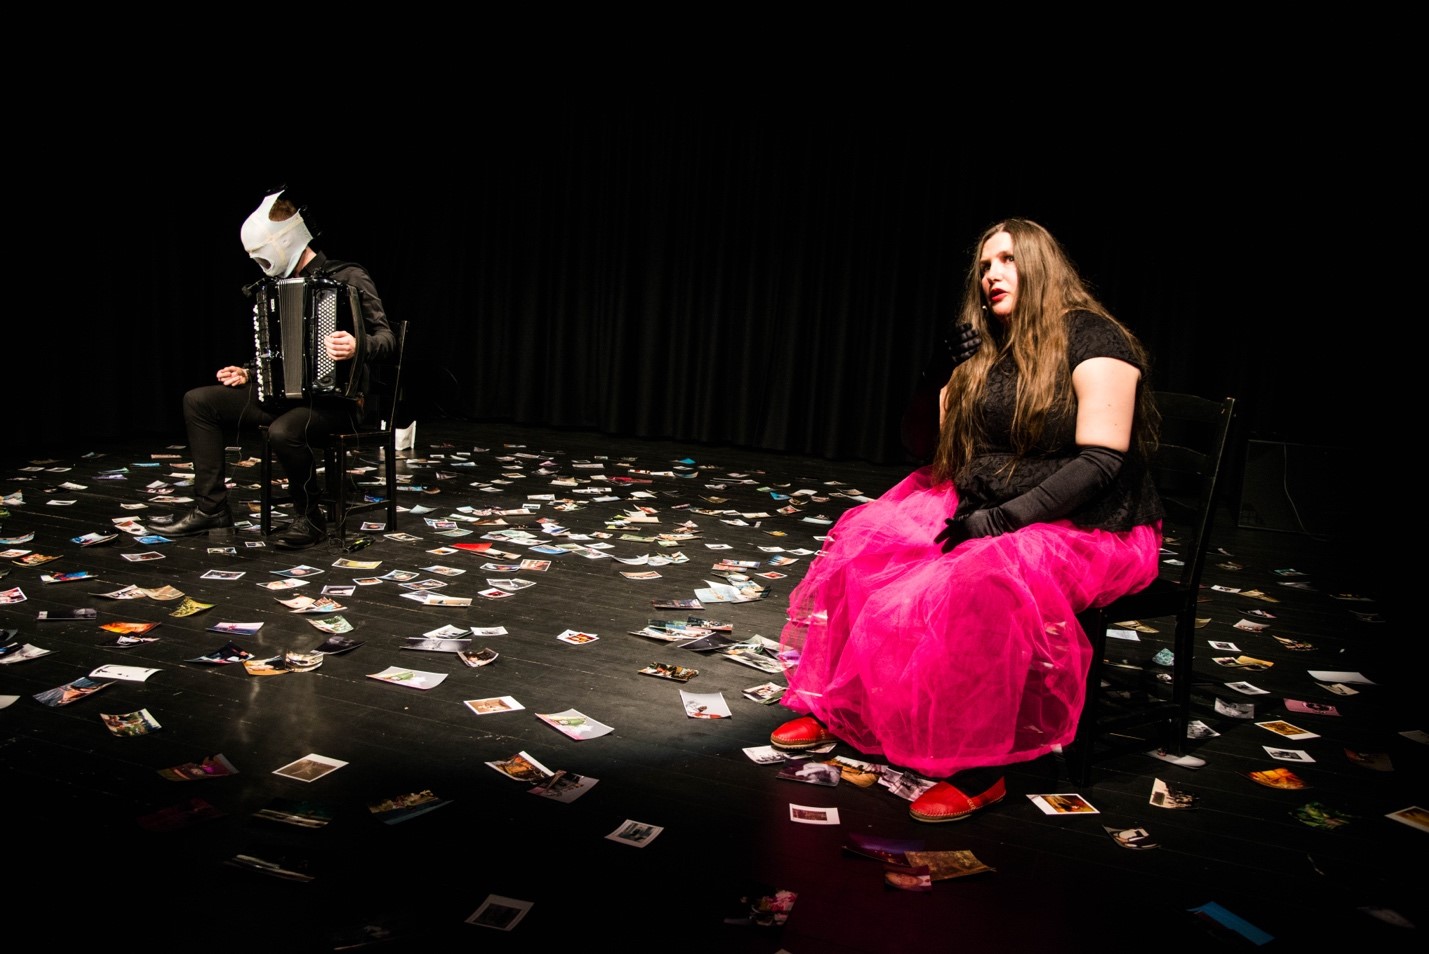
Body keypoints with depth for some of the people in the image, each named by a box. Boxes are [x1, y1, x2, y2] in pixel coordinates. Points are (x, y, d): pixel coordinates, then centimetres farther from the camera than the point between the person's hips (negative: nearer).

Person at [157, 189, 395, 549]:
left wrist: (358, 348, -39)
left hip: (335, 397, -8)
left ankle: (309, 517, -12)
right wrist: (248, 374, 10)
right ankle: (211, 506, 4)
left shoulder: (349, 278, -10)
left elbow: (386, 339, -18)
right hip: (285, 391, 9)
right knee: (198, 401, 3)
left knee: (284, 431, -37)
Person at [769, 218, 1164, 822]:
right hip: (987, 510, 7)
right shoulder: (986, 348, 11)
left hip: (1091, 528, -7)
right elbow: (936, 443, 13)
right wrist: (947, 379, -4)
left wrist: (1003, 519, -24)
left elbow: (1101, 462, -19)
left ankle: (980, 767, -25)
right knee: (864, 545, -10)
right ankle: (833, 707, -3)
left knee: (978, 581, -37)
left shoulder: (1093, 340, -10)